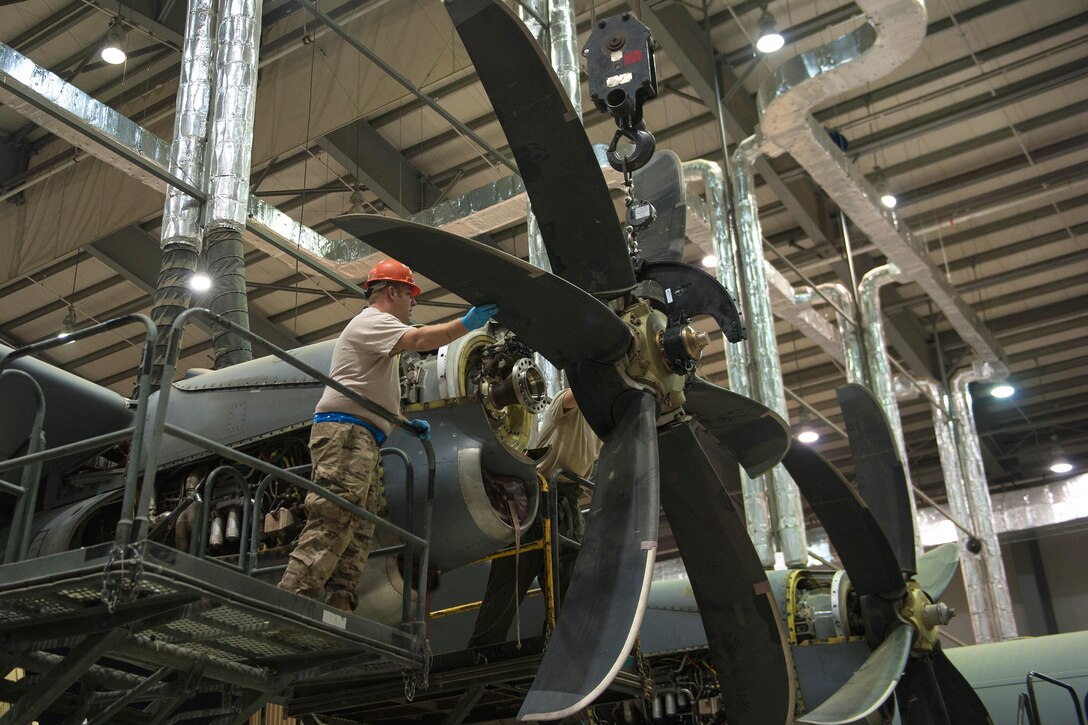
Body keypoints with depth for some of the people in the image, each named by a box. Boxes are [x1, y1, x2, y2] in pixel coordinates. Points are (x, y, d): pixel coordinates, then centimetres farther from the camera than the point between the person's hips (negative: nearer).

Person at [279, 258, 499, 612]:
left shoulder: (377, 328, 33)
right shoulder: (372, 321, 0)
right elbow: (418, 339, -21)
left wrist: (406, 422, 26)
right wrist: (466, 324, -25)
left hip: (363, 440, 11)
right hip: (344, 433, -11)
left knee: (357, 535, 2)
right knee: (331, 526, -22)